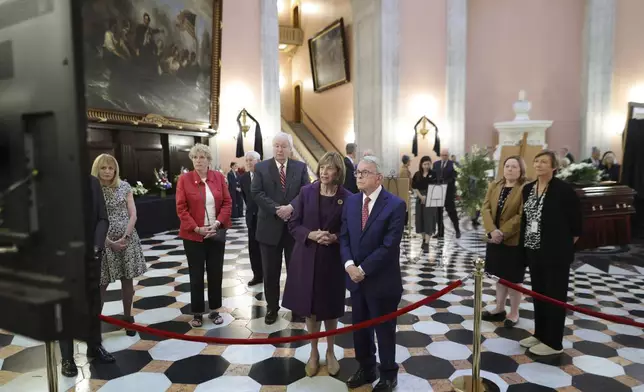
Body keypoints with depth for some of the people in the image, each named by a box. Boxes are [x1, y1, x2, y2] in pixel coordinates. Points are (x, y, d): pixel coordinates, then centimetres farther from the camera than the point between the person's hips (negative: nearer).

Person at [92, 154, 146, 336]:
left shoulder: (124, 187, 3)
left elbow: (133, 215, 0)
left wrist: (125, 237, -10)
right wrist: (109, 242, -12)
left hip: (127, 240, 2)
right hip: (103, 242, -2)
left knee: (127, 280, 9)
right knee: (102, 282, 3)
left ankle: (128, 317, 24)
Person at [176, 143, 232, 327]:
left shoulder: (219, 177, 3)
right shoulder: (184, 179, -4)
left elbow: (227, 202, 2)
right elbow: (181, 208, -6)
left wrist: (217, 223, -11)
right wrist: (196, 228, -15)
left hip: (217, 233, 2)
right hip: (193, 235, -2)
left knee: (216, 273, 10)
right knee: (196, 275, 7)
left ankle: (214, 310, 25)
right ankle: (197, 313, 21)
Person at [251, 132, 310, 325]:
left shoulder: (301, 167, 4)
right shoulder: (261, 167, 1)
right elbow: (256, 193, -9)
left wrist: (291, 207, -19)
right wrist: (277, 209, -19)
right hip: (270, 226, 0)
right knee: (270, 272, 9)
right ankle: (272, 307, 26)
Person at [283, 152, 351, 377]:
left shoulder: (347, 197, -6)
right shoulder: (306, 192, -3)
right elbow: (293, 224, -1)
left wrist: (335, 237, -19)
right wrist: (310, 234, -18)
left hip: (333, 260, -1)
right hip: (307, 258, 1)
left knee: (331, 308, 12)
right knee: (310, 308, 11)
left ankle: (330, 352, 35)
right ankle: (313, 353, 33)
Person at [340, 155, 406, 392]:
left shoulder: (395, 205, -14)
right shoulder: (351, 202, 4)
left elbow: (389, 245, -19)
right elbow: (344, 237, 4)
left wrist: (363, 269, -18)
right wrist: (349, 264, -13)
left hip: (382, 281, -5)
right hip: (356, 278, 6)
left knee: (384, 329, 12)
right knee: (359, 327, 18)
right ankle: (366, 369, 40)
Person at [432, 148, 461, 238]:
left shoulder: (453, 164, -3)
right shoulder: (436, 164, 10)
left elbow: (453, 178, -10)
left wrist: (445, 183, -23)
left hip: (449, 192, -4)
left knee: (451, 211, 3)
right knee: (438, 212, 6)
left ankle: (457, 230, 20)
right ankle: (440, 232, 15)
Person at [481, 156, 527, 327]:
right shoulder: (494, 186, 7)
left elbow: (522, 216, -18)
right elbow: (485, 208, -1)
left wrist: (503, 233, -21)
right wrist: (492, 230, -15)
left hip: (514, 241, -5)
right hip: (495, 239, 5)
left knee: (513, 278, 7)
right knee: (500, 276, 17)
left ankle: (514, 313, 23)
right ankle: (499, 309, 31)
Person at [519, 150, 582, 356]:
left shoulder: (563, 189, -13)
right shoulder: (528, 189, 7)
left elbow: (576, 217, -7)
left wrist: (568, 241, 1)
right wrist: (525, 243, 9)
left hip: (556, 252, -7)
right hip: (534, 250, 7)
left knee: (555, 295, 4)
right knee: (538, 293, 16)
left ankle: (553, 342, 16)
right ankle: (539, 334, 30)